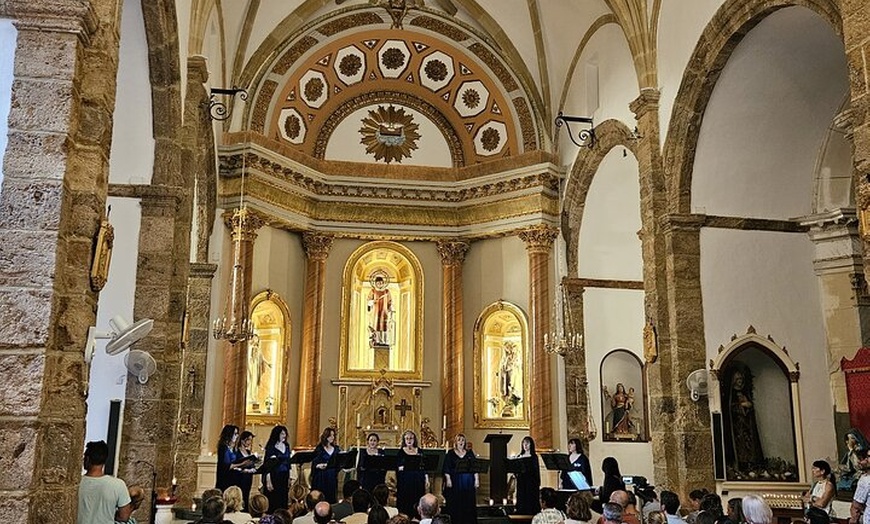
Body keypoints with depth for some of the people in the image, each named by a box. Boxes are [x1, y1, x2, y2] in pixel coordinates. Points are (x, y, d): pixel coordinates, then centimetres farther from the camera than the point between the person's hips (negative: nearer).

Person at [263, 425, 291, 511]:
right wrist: (268, 481, -16)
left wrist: (289, 478, 13)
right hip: (274, 477, -6)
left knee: (283, 501, 7)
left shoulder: (286, 447, 10)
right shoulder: (270, 447, -8)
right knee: (272, 502, -4)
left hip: (284, 478, 6)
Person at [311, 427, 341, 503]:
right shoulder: (319, 449, -3)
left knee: (332, 497, 4)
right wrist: (319, 466, -24)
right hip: (321, 477, -4)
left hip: (333, 477, 4)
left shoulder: (336, 449, 9)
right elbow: (314, 464, -5)